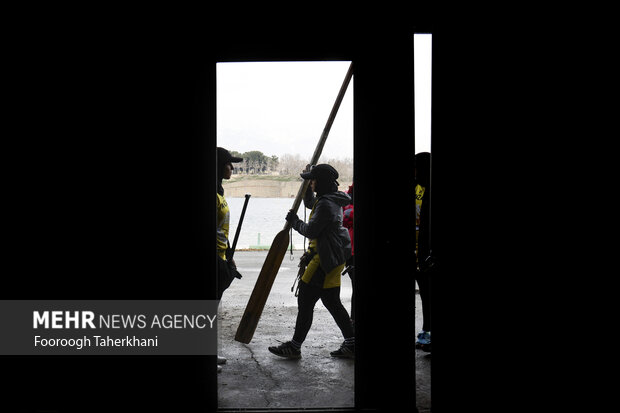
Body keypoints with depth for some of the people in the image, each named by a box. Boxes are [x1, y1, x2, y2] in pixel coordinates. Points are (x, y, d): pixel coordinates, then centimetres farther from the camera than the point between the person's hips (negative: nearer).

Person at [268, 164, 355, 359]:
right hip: (334, 258, 10)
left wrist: (294, 221, -2)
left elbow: (311, 231, -18)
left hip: (326, 259, -10)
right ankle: (351, 344, 19)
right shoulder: (331, 200, 13)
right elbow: (310, 203, 33)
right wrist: (308, 184, 21)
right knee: (332, 302, 15)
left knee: (305, 301, -3)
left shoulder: (326, 204, -19)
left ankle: (294, 346, 5)